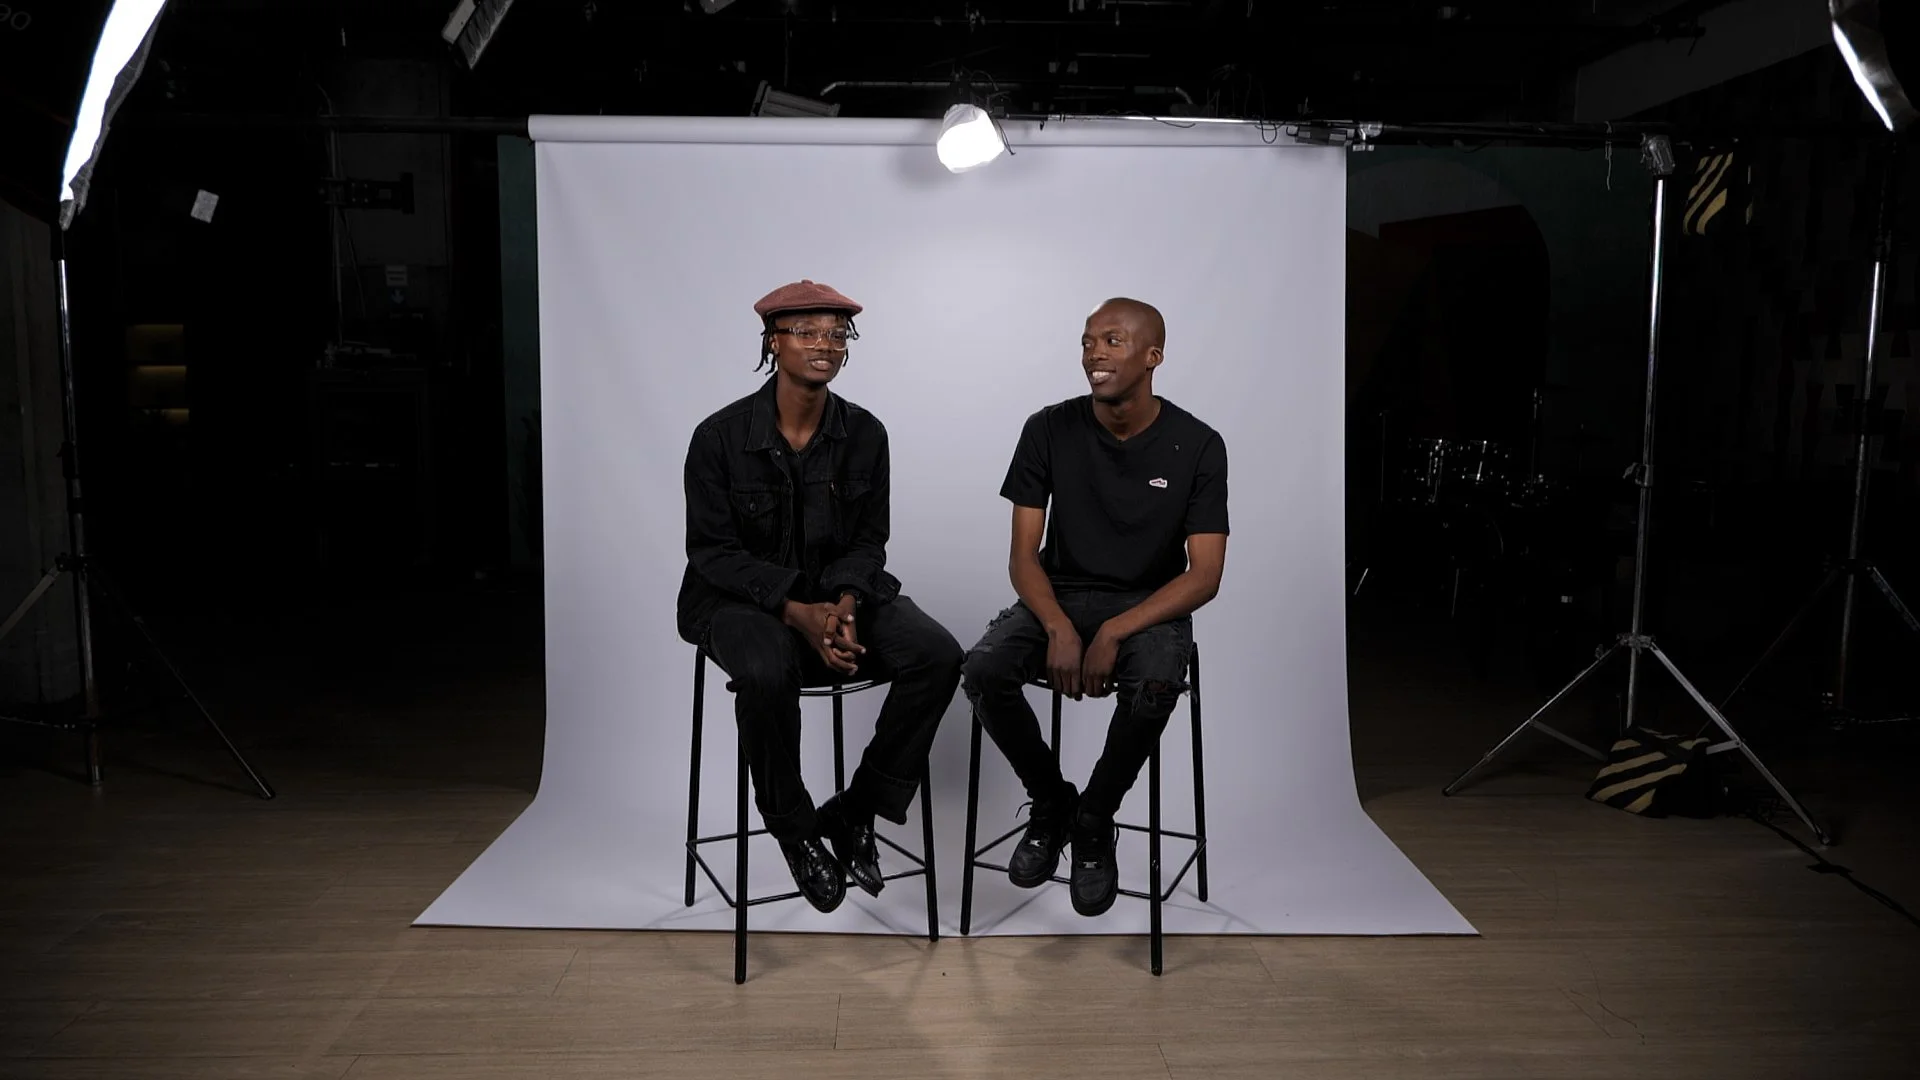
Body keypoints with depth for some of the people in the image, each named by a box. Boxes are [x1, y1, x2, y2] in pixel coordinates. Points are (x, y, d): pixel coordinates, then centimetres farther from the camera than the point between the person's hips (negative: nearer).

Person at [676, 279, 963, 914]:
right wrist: (797, 612, -23)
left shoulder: (865, 434, -1)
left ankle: (855, 812, -4)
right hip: (742, 600, -3)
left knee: (937, 654, -21)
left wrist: (845, 604, -18)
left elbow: (869, 541, 4)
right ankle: (794, 829, -9)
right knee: (766, 672, -37)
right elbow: (712, 551, -9)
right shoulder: (720, 436, -10)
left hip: (840, 594, 4)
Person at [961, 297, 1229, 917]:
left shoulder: (1197, 446, -8)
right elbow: (1023, 555, -3)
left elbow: (1204, 576, -10)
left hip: (1150, 605, -2)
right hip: (1060, 596, 2)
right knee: (983, 671, -27)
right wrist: (1059, 629, -22)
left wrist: (1114, 632, -22)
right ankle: (1050, 801, 1)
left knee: (1153, 689, -35)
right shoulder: (1050, 430, -4)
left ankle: (1094, 820, -6)